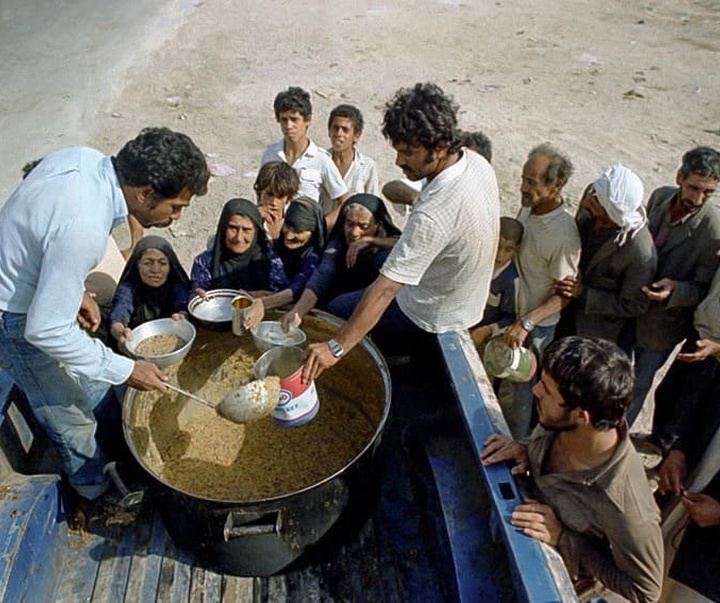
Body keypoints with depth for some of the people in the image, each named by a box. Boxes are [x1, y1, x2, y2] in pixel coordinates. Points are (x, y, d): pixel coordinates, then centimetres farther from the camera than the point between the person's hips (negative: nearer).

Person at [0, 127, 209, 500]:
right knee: (72, 420, 12)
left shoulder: (84, 157, -13)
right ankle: (99, 492, 37)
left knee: (90, 378, 26)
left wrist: (74, 290, 4)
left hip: (31, 284, 8)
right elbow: (45, 329, -31)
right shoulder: (83, 228, -39)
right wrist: (125, 370, -22)